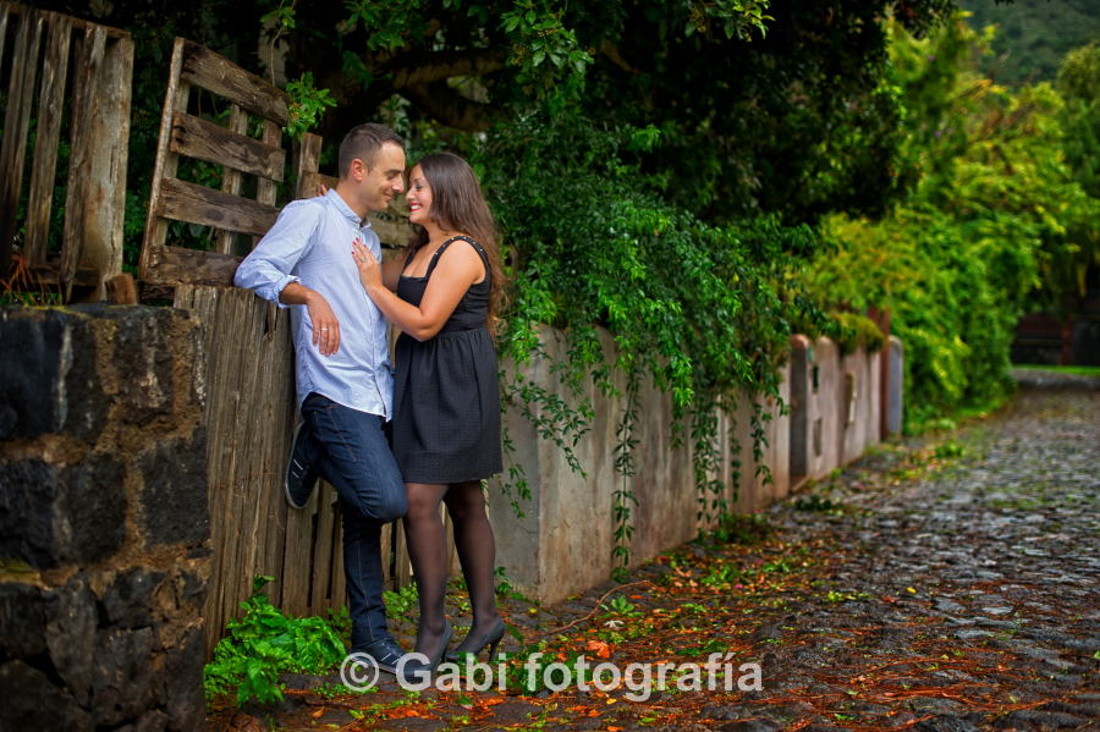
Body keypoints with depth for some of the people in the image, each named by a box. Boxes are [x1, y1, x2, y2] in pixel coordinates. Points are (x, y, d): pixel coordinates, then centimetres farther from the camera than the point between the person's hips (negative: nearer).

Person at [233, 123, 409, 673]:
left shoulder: (369, 238, 24)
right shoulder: (310, 215, 0)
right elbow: (253, 271, -13)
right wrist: (309, 296, -30)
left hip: (376, 396, 8)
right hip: (335, 394, -8)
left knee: (365, 516, 9)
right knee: (386, 500, -20)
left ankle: (370, 636, 15)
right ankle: (313, 453, 5)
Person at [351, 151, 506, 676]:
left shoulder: (461, 252, -13)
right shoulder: (424, 251, 16)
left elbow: (424, 323, -20)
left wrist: (373, 286, -10)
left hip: (453, 386, -10)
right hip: (423, 384, 10)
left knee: (419, 499, -13)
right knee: (463, 502, 13)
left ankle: (432, 626, -4)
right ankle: (485, 618, 22)